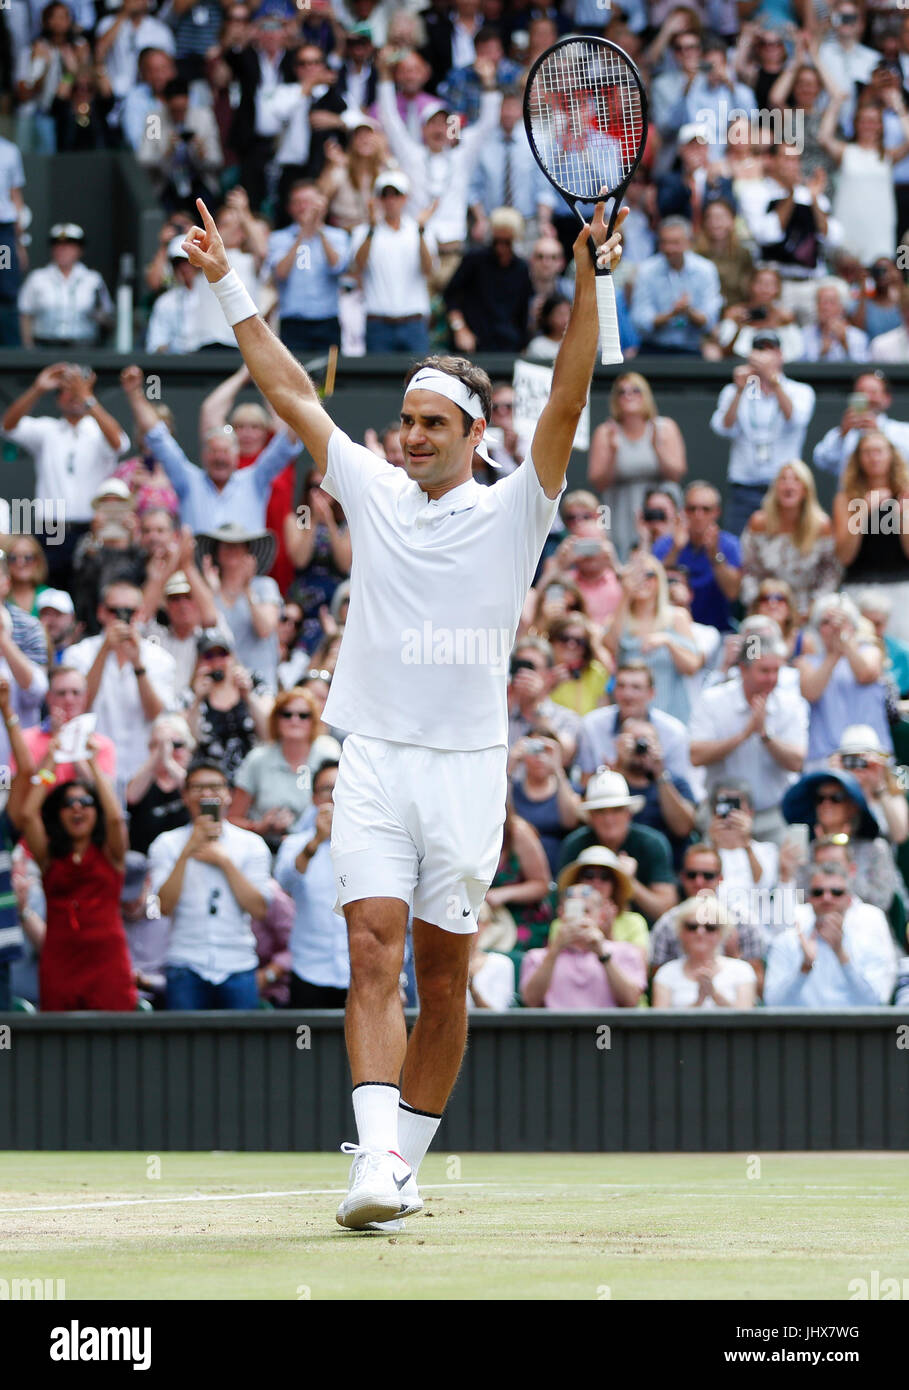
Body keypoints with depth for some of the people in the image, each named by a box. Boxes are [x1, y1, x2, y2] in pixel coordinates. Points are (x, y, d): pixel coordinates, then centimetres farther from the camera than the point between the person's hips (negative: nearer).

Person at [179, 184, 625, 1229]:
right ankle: (375, 1161, -24)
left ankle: (406, 1161, 16)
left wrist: (586, 285, -21)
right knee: (373, 954, -13)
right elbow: (290, 392, 14)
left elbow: (566, 403, -10)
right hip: (372, 761, 1)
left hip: (467, 768, -1)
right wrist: (227, 287, 14)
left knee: (443, 976, 5)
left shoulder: (512, 512, 3)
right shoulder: (375, 494, 10)